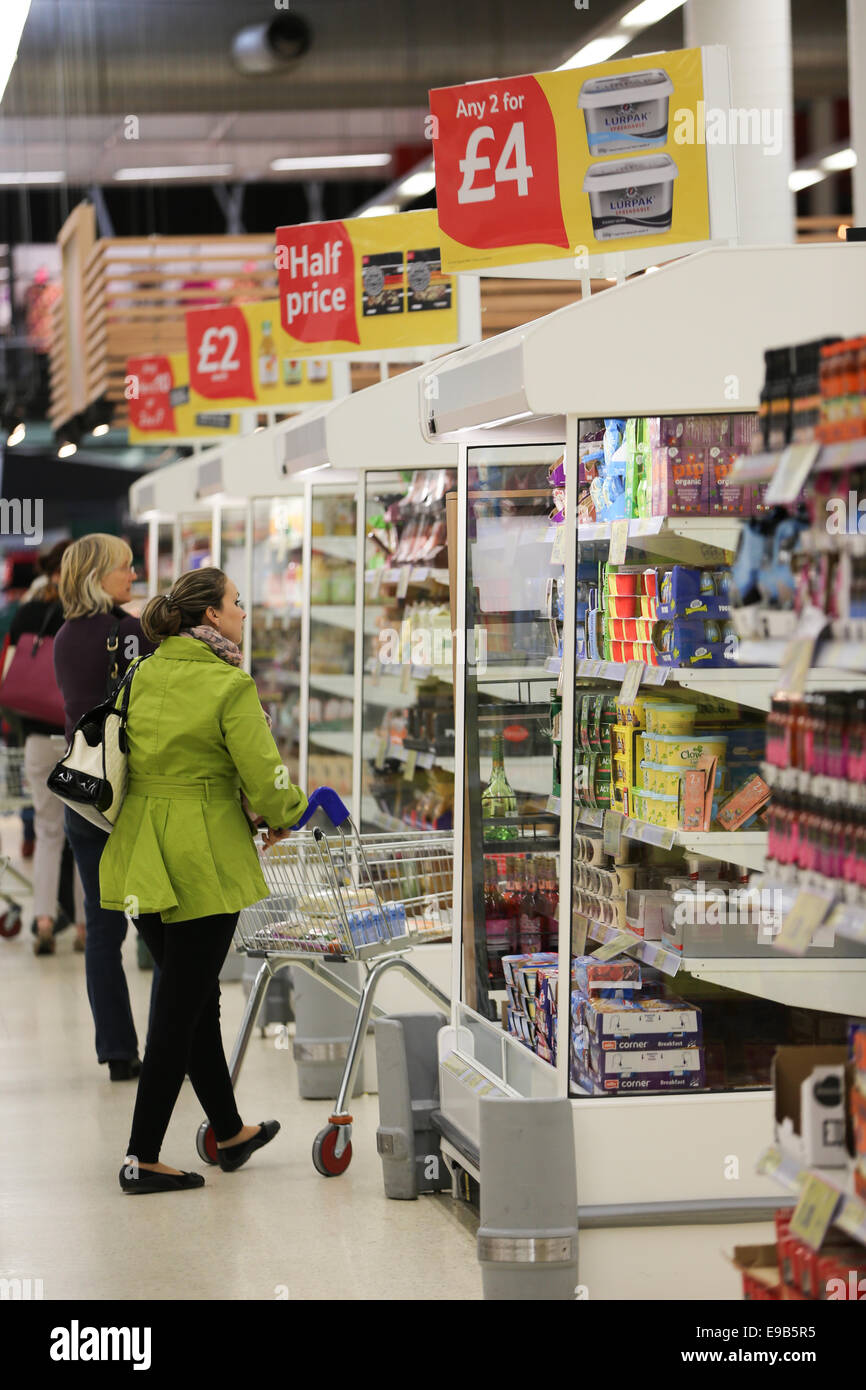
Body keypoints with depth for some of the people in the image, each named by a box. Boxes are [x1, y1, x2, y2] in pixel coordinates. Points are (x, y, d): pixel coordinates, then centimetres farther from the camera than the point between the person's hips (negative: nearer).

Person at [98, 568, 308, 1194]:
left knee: (195, 996, 19)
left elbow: (124, 760, 15)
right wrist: (284, 817, 5)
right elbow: (265, 779, -15)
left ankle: (230, 1132, 33)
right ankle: (142, 1159, 3)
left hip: (140, 855, 7)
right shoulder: (231, 687, -13)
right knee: (182, 1006, 0)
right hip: (204, 861, -7)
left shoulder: (143, 675, 8)